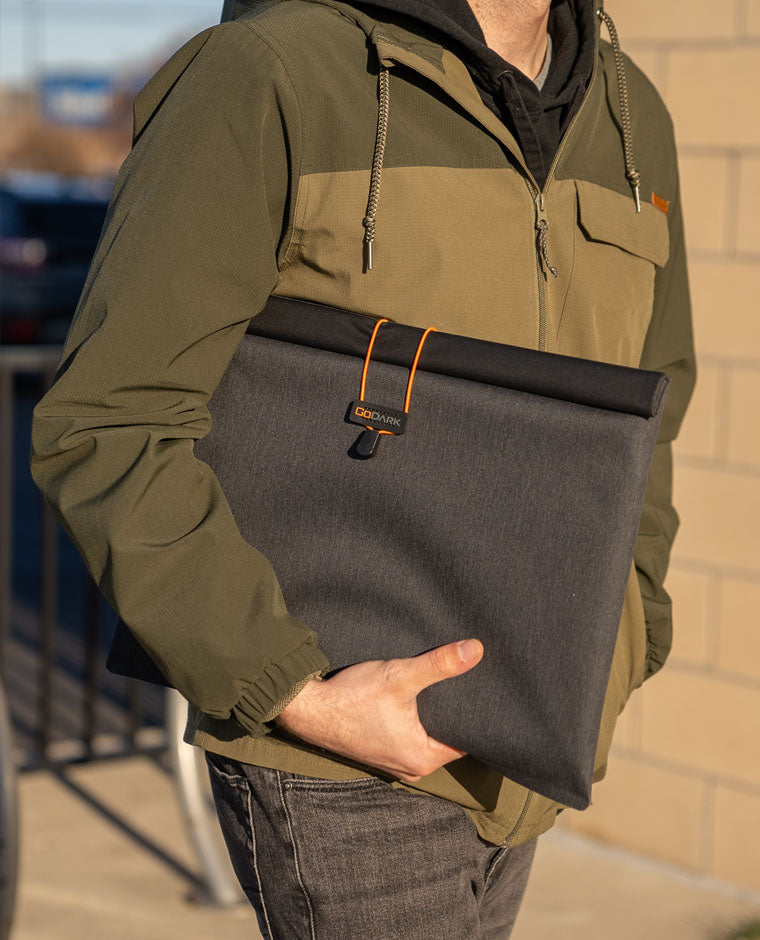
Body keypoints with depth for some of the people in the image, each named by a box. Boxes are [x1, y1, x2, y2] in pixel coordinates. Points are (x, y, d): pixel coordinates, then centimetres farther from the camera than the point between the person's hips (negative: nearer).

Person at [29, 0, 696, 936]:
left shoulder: (628, 119, 5)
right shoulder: (261, 76, -15)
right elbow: (103, 429, -17)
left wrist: (620, 662, 9)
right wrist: (297, 697, -23)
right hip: (331, 746, -7)